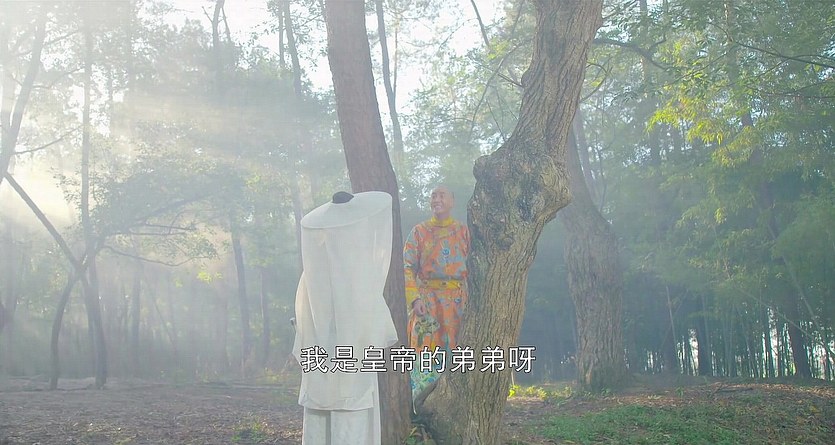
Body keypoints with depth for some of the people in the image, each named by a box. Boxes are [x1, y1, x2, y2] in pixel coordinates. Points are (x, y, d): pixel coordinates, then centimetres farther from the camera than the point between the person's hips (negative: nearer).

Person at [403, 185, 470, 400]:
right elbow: (407, 268, -1)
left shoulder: (463, 231, 10)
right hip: (428, 299, -2)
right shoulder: (419, 232, 6)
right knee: (427, 352, -6)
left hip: (457, 300, 2)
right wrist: (415, 299, -13)